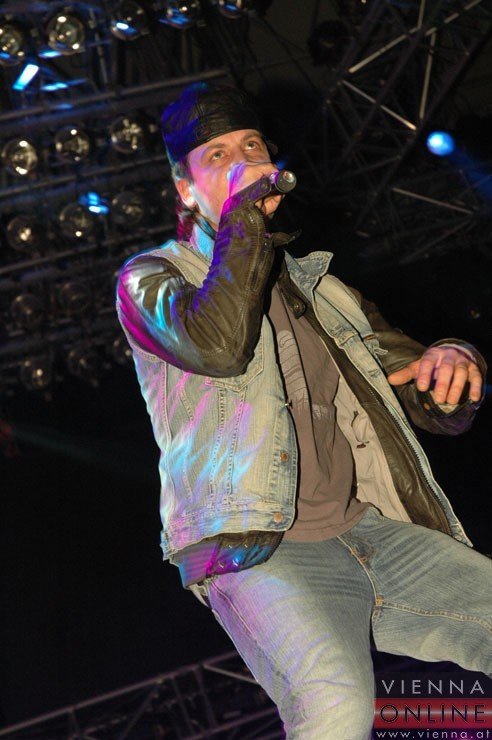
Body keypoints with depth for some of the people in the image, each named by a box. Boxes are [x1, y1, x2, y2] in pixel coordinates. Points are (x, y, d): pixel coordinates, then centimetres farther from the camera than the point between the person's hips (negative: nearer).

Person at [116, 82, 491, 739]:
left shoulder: (320, 285, 26)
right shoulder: (149, 277, 12)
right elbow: (217, 345, -13)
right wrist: (244, 212, -3)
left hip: (376, 529, 5)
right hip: (258, 549, -5)